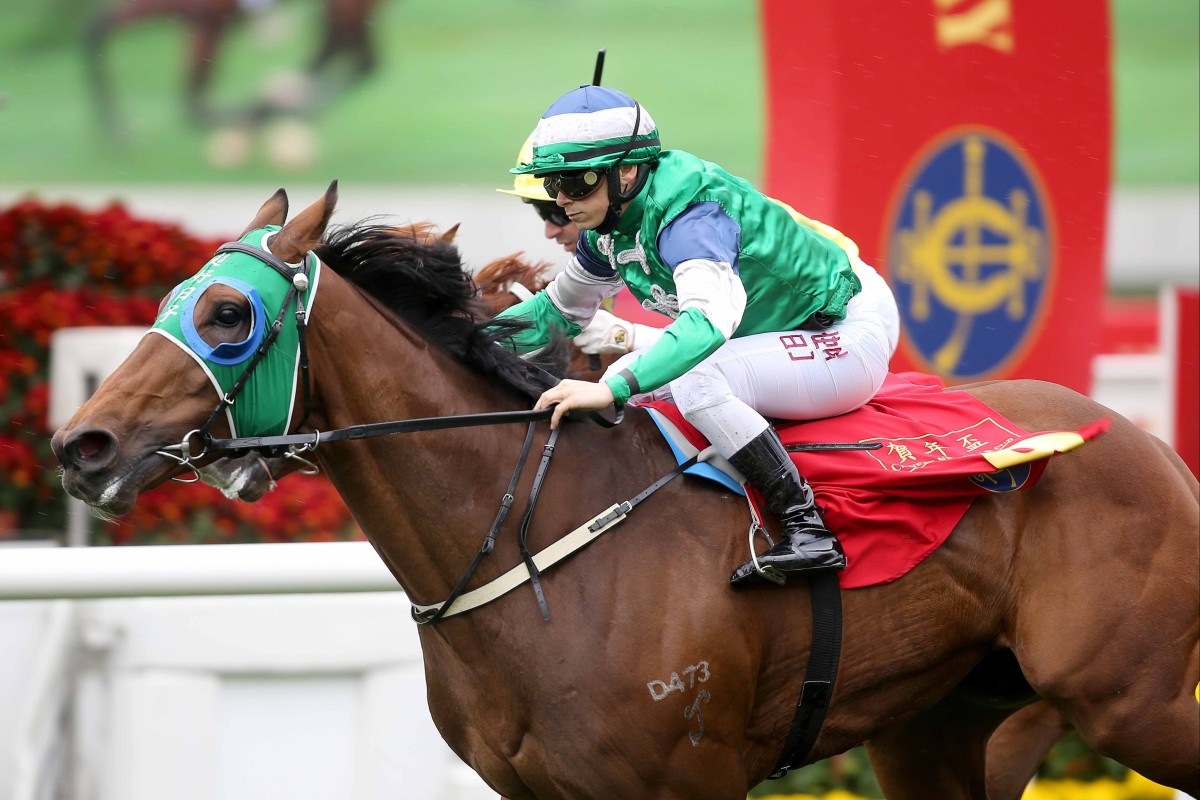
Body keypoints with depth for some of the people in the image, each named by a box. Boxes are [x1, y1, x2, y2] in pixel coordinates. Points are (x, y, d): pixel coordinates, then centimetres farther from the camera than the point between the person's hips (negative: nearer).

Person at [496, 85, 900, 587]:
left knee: (694, 382, -31)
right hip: (781, 333, 10)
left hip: (849, 334, -10)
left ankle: (806, 529, -30)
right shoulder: (608, 230, -1)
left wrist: (613, 389, -57)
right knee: (635, 381, 6)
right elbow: (562, 308, 17)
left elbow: (710, 318, -48)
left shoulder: (690, 217, -30)